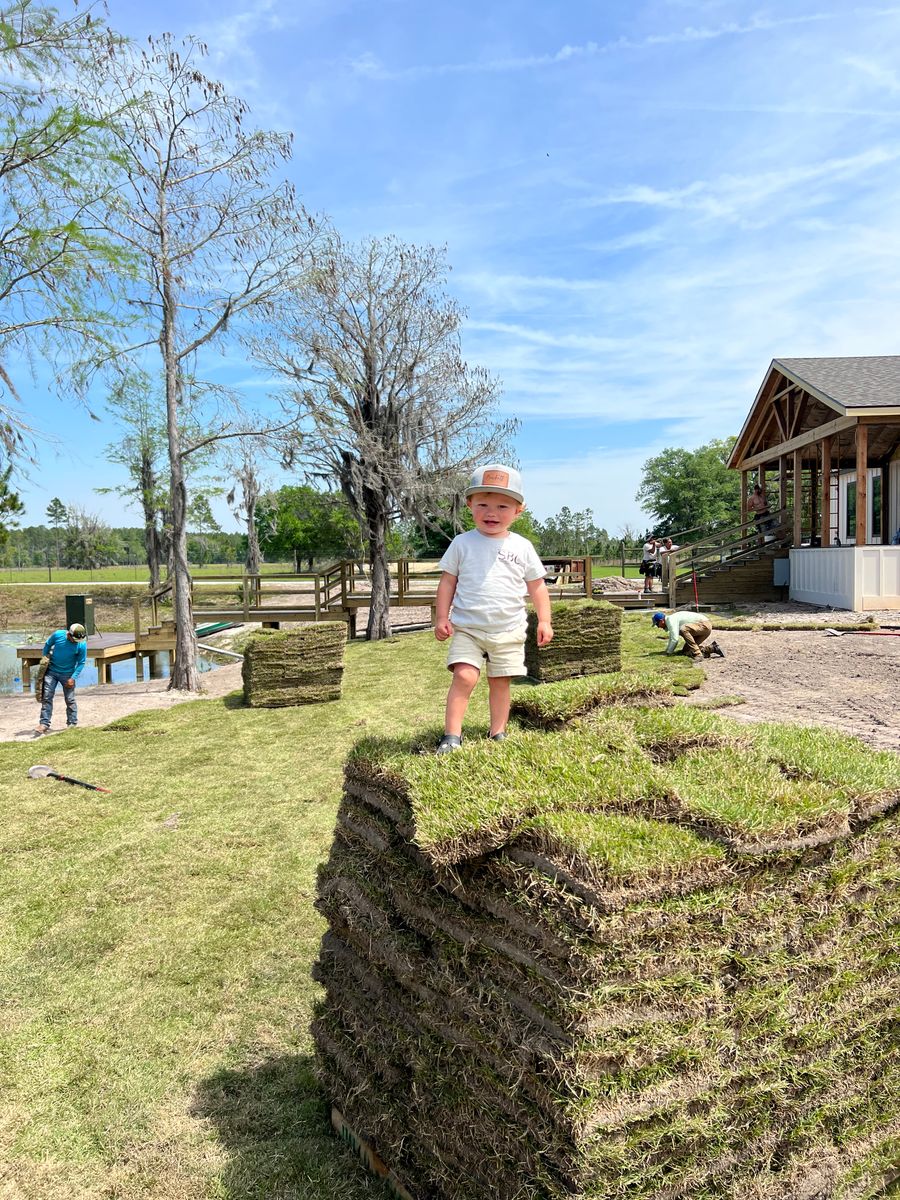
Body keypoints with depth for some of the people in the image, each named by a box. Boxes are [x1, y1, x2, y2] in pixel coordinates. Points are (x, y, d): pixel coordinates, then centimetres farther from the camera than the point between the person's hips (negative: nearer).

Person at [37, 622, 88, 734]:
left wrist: (73, 678, -15)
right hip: (51, 671, 2)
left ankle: (72, 723, 16)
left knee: (70, 699, 3)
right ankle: (44, 723, 1)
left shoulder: (82, 645, -18)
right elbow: (47, 645, 7)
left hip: (67, 674, -2)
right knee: (47, 696, -2)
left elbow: (81, 663, -10)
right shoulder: (58, 635, -15)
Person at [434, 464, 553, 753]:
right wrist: (441, 617, -3)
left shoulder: (522, 547, 2)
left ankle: (498, 734, 23)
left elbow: (537, 586, 9)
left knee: (500, 682, 9)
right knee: (464, 676, -16)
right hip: (467, 628, -2)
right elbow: (447, 581, 3)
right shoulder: (462, 543, -1)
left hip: (508, 631, 2)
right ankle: (452, 735, -10)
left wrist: (544, 621, 4)